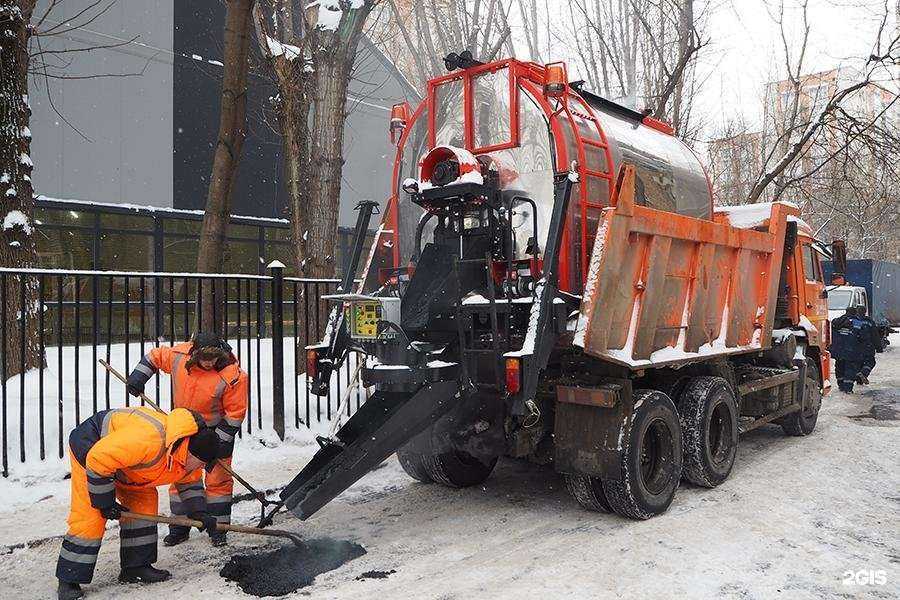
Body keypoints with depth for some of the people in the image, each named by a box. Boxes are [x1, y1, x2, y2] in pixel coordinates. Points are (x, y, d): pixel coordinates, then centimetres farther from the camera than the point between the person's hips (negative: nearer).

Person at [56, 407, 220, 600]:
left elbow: (189, 481, 7)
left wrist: (199, 512, -8)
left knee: (144, 502, -1)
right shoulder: (148, 439, -42)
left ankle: (136, 567, 8)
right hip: (89, 447, -8)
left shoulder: (189, 456, -14)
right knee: (89, 517, -12)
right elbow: (97, 459, -34)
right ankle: (68, 583, 1)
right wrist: (105, 502, -23)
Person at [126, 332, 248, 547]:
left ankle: (217, 528, 16)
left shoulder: (233, 376, -29)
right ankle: (179, 527, 23)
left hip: (217, 431, -4)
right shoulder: (178, 355, -18)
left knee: (218, 480, 2)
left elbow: (236, 412, -20)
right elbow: (155, 356, 5)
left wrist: (221, 441, -17)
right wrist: (138, 376, -5)